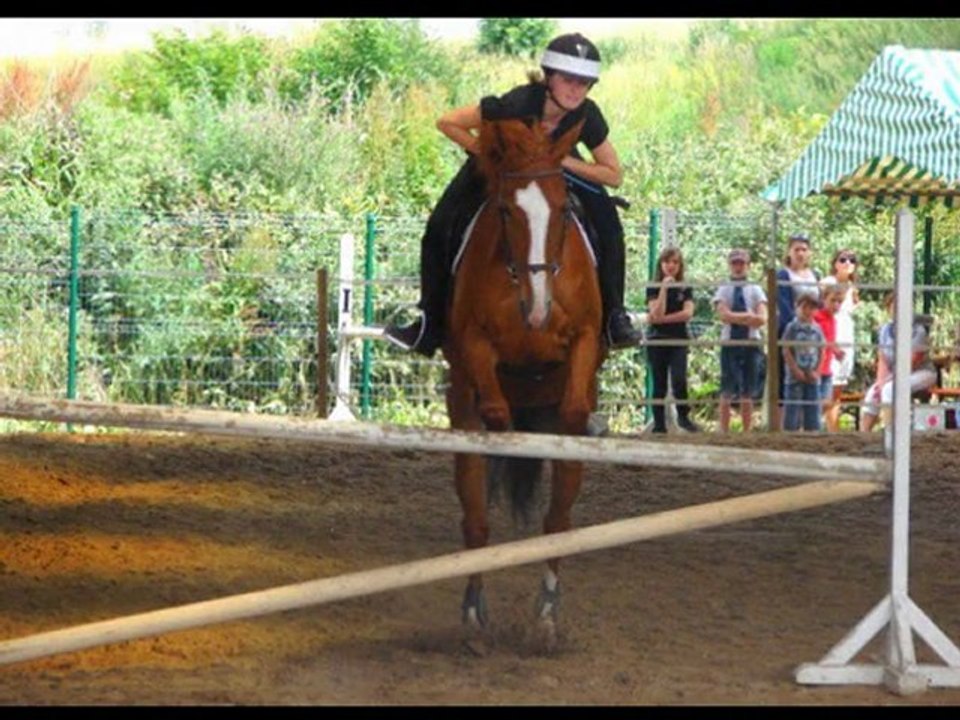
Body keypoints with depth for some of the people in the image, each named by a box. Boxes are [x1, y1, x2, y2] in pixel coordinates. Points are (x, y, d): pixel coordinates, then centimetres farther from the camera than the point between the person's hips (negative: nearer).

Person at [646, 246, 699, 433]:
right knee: (659, 384, 2)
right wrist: (664, 288, -16)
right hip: (657, 340, 0)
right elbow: (657, 313, -12)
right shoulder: (653, 288, 2)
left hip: (679, 340, 0)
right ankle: (659, 424, 7)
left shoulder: (685, 289, 7)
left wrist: (662, 319, -12)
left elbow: (687, 313, -7)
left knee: (679, 379, -18)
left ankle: (683, 416, 0)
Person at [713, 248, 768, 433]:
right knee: (727, 392, -3)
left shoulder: (755, 291, 8)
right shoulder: (723, 290, 5)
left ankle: (747, 432, 8)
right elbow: (724, 315, -11)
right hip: (729, 342, -2)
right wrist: (748, 316, -12)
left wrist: (736, 317, -14)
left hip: (751, 343, 2)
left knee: (748, 393, 5)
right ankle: (724, 431, -1)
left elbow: (762, 319, -5)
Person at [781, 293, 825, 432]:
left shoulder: (816, 329, 9)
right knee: (792, 411, -4)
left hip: (812, 377, 4)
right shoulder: (792, 327, -2)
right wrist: (796, 371, -12)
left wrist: (816, 371, -3)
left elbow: (821, 352, 10)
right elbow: (786, 351, -6)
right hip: (795, 377, -4)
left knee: (813, 410, 4)